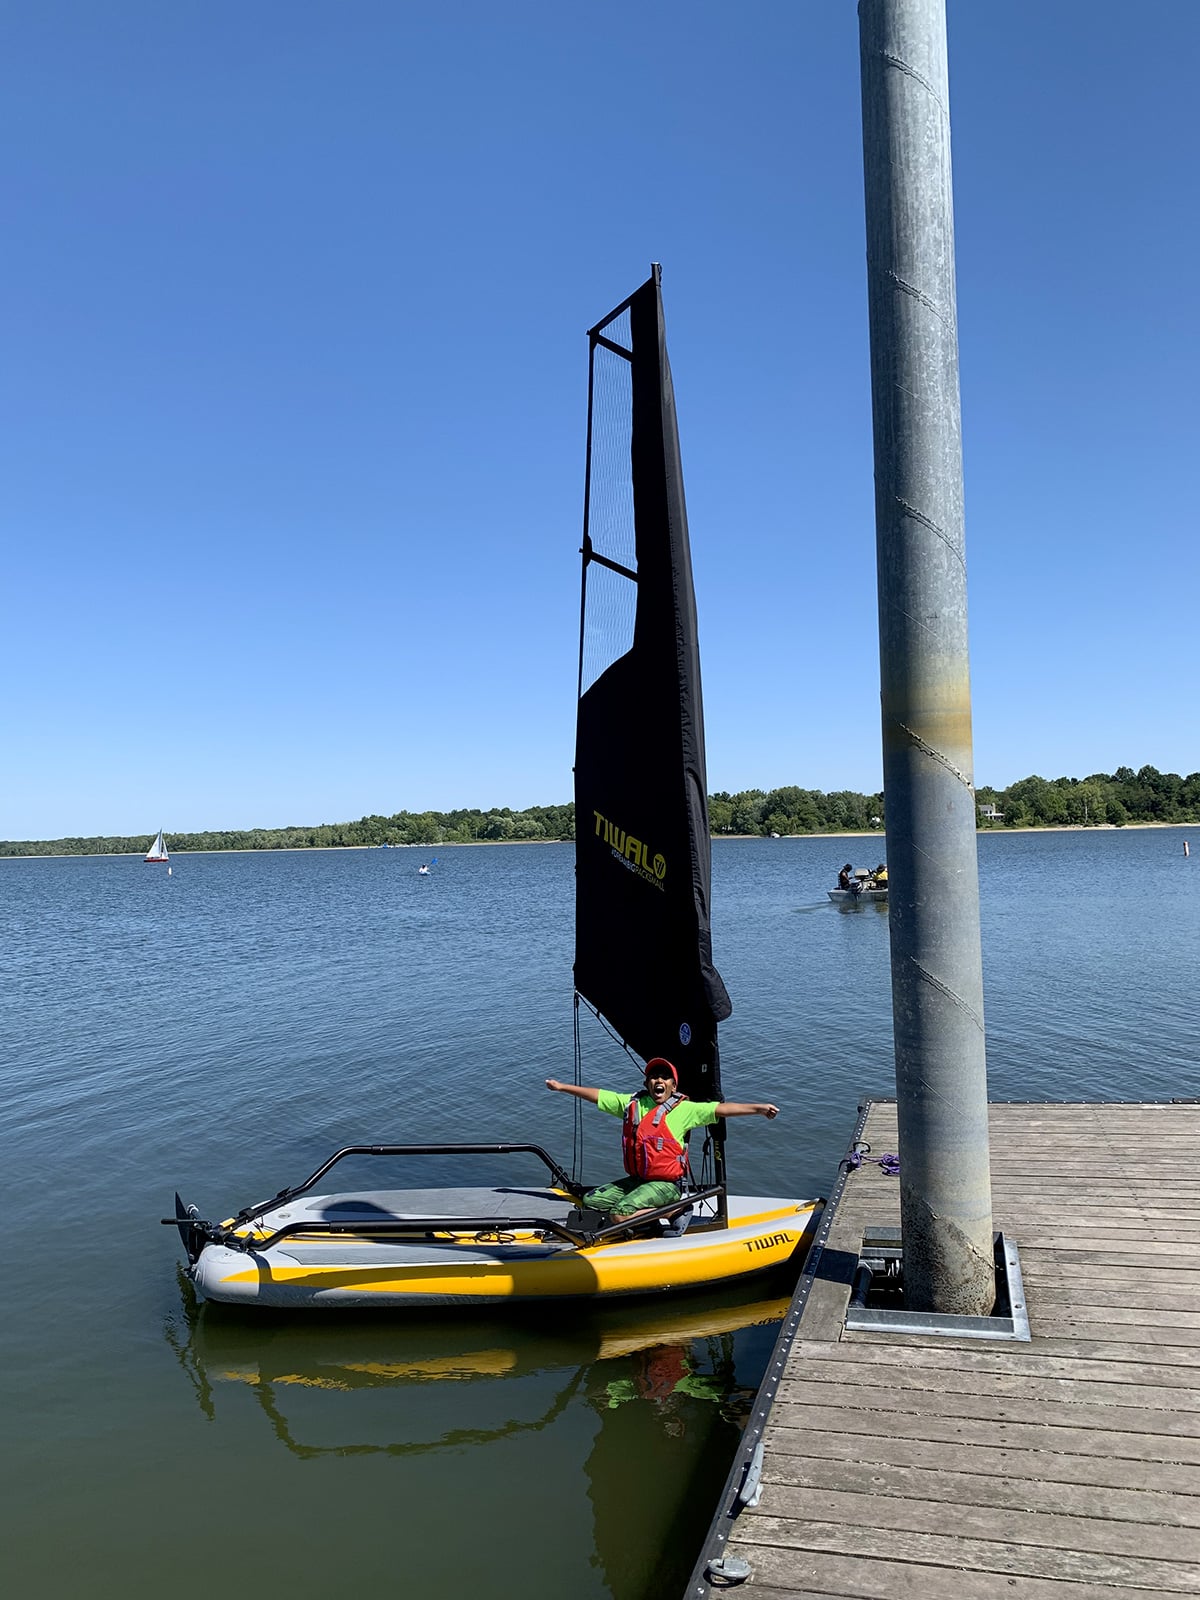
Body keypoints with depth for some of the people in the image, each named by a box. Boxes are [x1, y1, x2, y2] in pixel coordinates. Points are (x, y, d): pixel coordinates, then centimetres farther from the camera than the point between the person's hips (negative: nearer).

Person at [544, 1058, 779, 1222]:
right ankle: (645, 1208, 12)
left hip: (666, 1184, -7)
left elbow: (721, 1108, -16)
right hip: (636, 1179, 7)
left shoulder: (684, 1109, -7)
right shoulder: (632, 1103, 7)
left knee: (620, 1215, -24)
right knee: (590, 1201, 4)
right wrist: (562, 1087, 15)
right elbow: (597, 1095, 14)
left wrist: (758, 1109, -26)